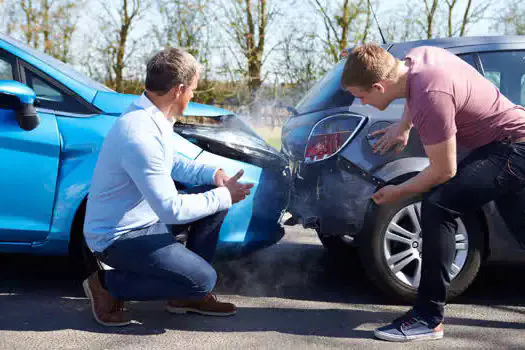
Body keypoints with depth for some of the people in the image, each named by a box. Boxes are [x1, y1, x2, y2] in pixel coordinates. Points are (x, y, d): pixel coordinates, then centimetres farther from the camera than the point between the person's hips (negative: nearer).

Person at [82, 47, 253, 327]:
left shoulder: (152, 116, 2)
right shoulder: (140, 134, -29)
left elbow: (172, 162, 18)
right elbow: (172, 210, -28)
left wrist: (213, 174, 1)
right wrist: (224, 197, -17)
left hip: (146, 217, 10)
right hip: (118, 237, -10)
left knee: (216, 195, 6)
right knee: (202, 279, -18)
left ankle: (187, 296, 13)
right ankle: (106, 284, -3)